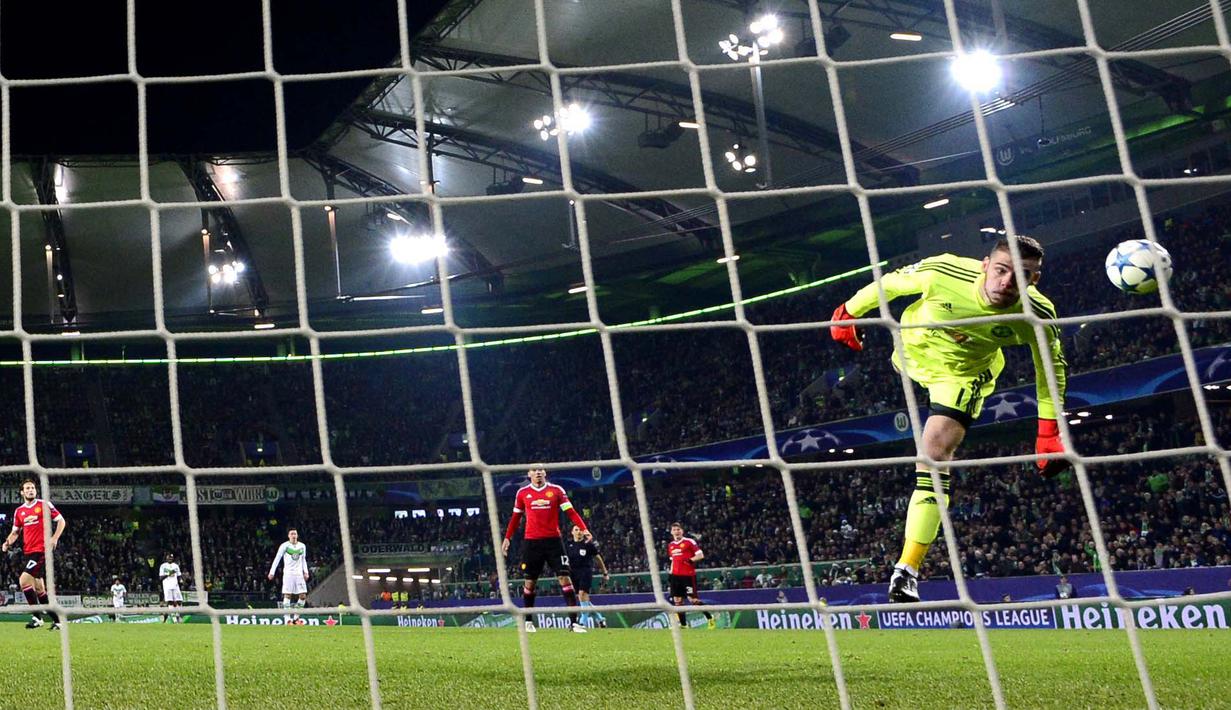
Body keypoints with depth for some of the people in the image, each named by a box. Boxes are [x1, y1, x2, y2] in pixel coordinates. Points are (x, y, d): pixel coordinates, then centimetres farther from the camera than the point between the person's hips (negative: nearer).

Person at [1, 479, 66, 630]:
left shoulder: (44, 504, -2)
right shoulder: (19, 511, 13)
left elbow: (61, 521, 0)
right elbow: (15, 532, 19)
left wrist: (54, 538, -12)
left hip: (42, 550, -7)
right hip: (27, 552, 7)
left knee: (24, 580, -19)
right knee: (39, 588, 8)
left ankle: (37, 617, -10)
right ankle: (56, 620, 17)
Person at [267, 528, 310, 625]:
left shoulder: (302, 546, 11)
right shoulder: (284, 546, -2)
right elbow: (277, 559, -2)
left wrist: (305, 571, 10)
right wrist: (272, 572, -8)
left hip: (299, 574, 4)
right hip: (288, 573, -4)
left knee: (303, 596, -2)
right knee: (287, 595, -8)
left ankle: (296, 617, 9)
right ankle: (288, 618, -8)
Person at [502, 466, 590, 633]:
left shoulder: (556, 490, 2)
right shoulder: (522, 493, 7)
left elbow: (571, 512, -2)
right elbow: (515, 518, 16)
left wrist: (584, 529, -15)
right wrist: (507, 538, 12)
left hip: (553, 541, -1)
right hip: (531, 542, 1)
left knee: (565, 578, -8)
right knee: (530, 581, 7)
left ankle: (574, 621, -8)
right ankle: (528, 621, 23)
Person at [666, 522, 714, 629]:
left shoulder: (689, 542, -5)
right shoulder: (670, 545, 14)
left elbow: (701, 555, -7)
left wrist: (691, 560, -22)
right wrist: (670, 575, 16)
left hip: (688, 575, -6)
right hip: (676, 576, 6)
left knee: (693, 599, -9)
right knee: (677, 600, 1)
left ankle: (710, 617, 6)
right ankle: (682, 624, 7)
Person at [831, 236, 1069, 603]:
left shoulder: (1037, 315, -33)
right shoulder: (944, 272, -38)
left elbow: (1052, 365, -13)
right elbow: (890, 283, -18)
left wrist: (1049, 431, -12)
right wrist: (849, 312, -5)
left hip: (963, 373, -2)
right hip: (914, 348, 2)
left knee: (934, 455, -19)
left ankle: (907, 570, -13)